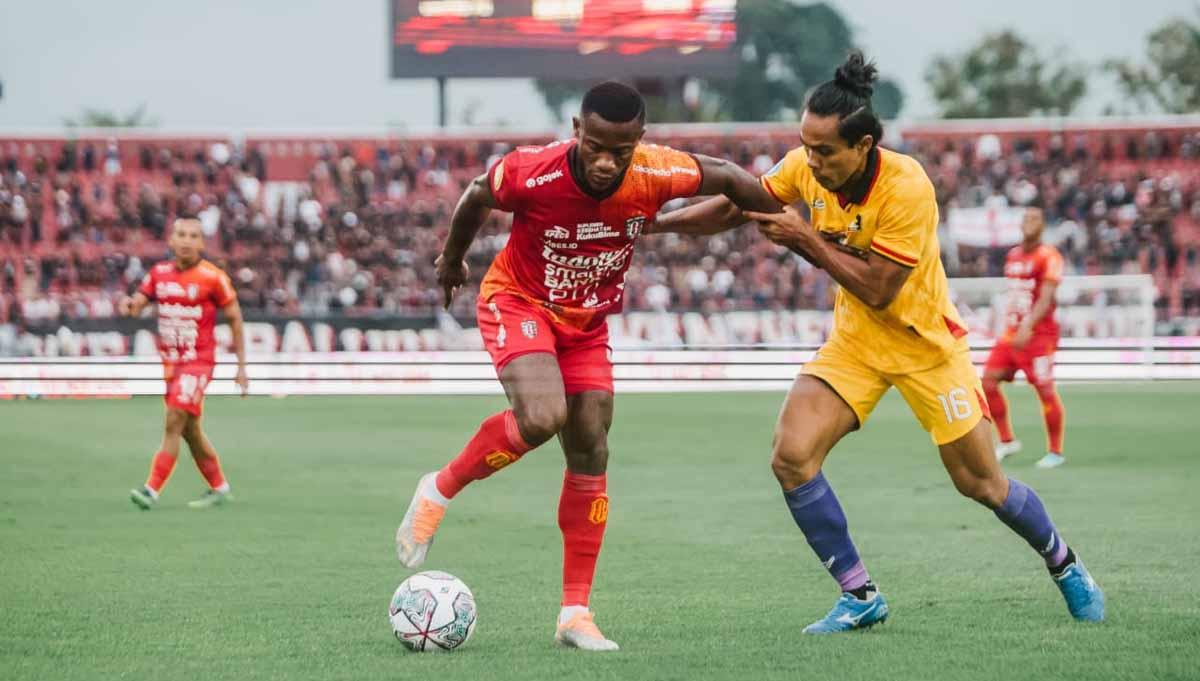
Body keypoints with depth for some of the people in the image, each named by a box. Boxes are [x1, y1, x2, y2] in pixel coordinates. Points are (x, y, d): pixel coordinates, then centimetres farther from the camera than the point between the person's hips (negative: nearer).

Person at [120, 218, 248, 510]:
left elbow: (235, 318, -2)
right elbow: (137, 305, 7)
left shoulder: (213, 277, -9)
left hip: (198, 362, -6)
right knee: (189, 430, 13)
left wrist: (241, 366, -3)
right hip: (171, 362, 6)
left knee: (174, 424, -16)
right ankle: (219, 488, 27)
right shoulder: (160, 273, 6)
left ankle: (152, 490, -17)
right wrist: (128, 304, -19)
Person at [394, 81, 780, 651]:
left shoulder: (656, 176, -23)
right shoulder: (530, 173, -29)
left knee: (590, 455, 0)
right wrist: (451, 260, 11)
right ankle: (439, 491, -6)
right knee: (542, 416, -31)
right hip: (518, 301, -4)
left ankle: (575, 614, 8)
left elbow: (726, 178, -2)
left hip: (588, 321, 4)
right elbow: (476, 198, -7)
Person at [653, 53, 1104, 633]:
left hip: (924, 340, -5)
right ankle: (860, 596, -3)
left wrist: (805, 239, -28)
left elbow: (877, 289, -29)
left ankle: (1065, 564, 32)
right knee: (791, 457, -15)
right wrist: (649, 222, -8)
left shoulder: (907, 188, -29)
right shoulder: (804, 168, -13)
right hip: (854, 340, 5)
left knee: (980, 482, 2)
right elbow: (735, 207, 2)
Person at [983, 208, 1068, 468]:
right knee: (988, 381, -3)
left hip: (1039, 334, -7)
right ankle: (1007, 441, 8)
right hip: (1012, 332, 7)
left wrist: (1027, 327, -29)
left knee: (1046, 391, -7)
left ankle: (1055, 452, 5)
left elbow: (1046, 298, -18)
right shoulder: (1013, 255, 14)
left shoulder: (1049, 256, -9)